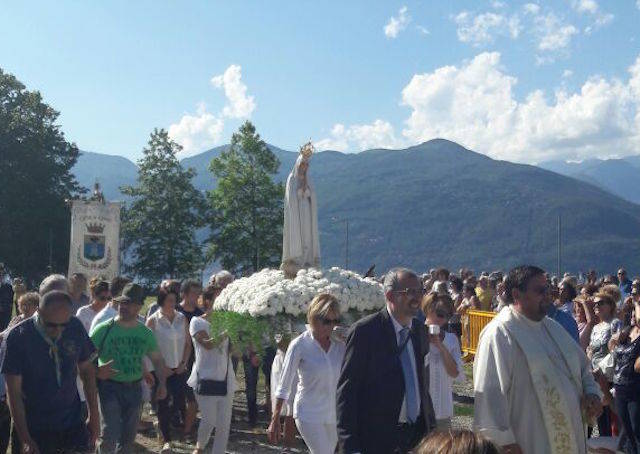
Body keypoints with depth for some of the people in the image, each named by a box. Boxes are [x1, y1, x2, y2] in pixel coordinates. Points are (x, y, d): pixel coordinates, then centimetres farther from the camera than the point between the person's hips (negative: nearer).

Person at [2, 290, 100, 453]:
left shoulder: (75, 328, -9)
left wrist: (93, 415, 4)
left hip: (73, 423, 2)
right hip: (37, 430, -2)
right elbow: (14, 392, -14)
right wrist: (25, 439, -15)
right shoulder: (18, 336, -16)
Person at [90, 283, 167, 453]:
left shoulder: (146, 333, 4)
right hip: (109, 387, -4)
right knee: (110, 434, -13)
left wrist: (162, 383, 5)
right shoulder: (104, 329, -8)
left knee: (128, 437, 13)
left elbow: (157, 359, 15)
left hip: (134, 388, 4)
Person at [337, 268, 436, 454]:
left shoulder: (418, 329, 7)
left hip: (418, 433, 6)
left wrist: (430, 427, 14)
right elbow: (346, 390, -14)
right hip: (379, 438, -6)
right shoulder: (364, 331, -14)